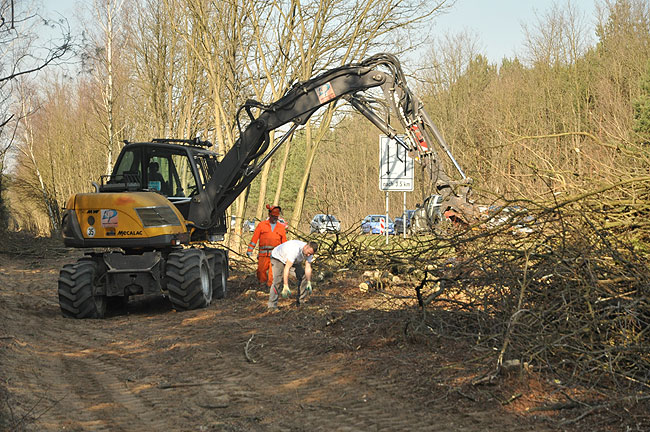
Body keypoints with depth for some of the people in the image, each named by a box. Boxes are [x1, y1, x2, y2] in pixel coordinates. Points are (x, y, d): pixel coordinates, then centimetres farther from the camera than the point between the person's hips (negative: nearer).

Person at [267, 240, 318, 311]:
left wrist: (309, 283, -27)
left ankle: (303, 300, 11)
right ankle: (272, 306, -22)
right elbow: (287, 268, -44)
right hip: (278, 258, -7)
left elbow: (308, 267, -17)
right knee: (278, 280, -22)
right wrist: (286, 286, -47)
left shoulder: (309, 252, -20)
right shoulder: (295, 250, -43)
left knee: (303, 276, 0)